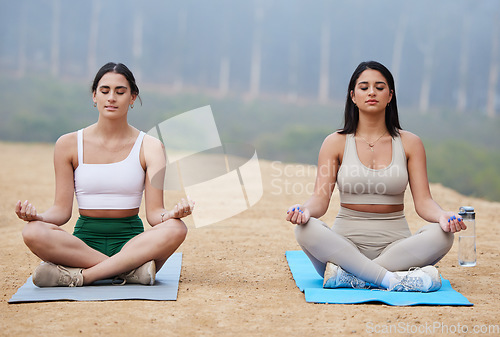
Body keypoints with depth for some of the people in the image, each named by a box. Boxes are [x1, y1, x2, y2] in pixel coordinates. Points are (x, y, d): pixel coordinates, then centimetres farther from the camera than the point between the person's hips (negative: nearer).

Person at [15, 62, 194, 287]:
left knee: (176, 229, -33)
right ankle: (129, 270, -28)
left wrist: (173, 214, -27)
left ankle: (79, 275, -29)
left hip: (132, 241, 0)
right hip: (85, 240, 0)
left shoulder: (150, 147, 2)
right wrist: (37, 216, -19)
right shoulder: (68, 144, 4)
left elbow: (154, 212, -4)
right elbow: (62, 209, 2)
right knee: (33, 232, -31)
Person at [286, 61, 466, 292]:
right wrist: (305, 210, -27)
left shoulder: (409, 143, 7)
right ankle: (395, 280, -34)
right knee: (306, 229, -31)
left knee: (442, 234, -28)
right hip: (346, 244, -1)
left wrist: (442, 216, -23)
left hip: (395, 246, 1)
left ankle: (348, 277, -32)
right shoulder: (336, 142, 5)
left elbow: (423, 201, 1)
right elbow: (321, 198, -3)